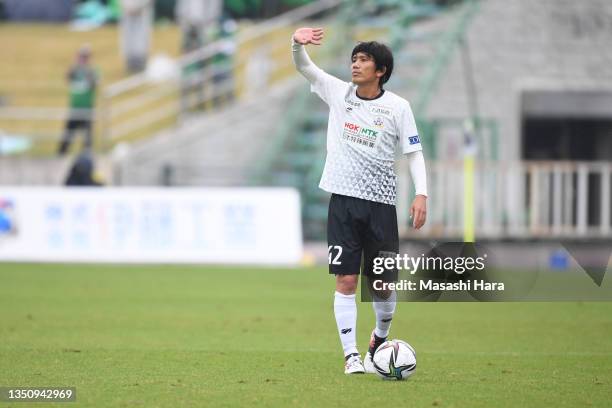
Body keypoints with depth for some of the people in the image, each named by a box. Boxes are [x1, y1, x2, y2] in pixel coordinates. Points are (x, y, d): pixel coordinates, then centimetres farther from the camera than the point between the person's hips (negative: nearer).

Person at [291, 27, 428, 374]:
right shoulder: (338, 92, 3)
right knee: (346, 280, -6)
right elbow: (303, 66, -1)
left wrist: (421, 194, -10)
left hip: (381, 202, -1)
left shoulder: (398, 107, -1)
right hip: (344, 200, 1)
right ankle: (351, 355, -3)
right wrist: (298, 43, -23)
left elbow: (414, 153, 2)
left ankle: (380, 338, 31)